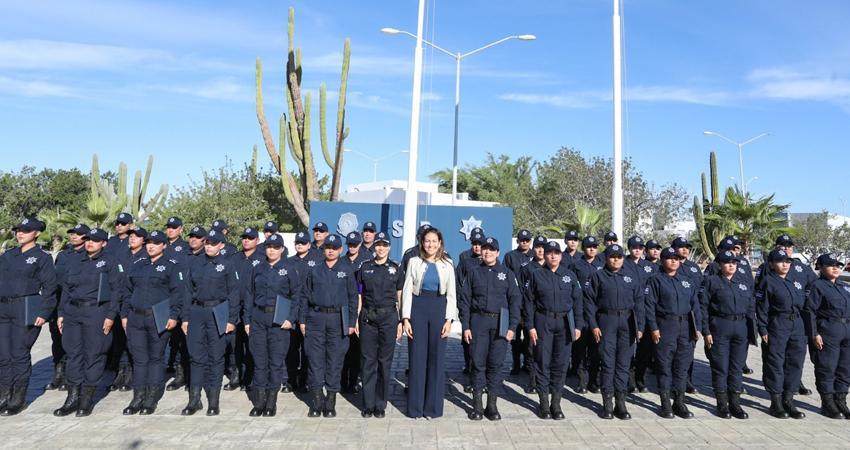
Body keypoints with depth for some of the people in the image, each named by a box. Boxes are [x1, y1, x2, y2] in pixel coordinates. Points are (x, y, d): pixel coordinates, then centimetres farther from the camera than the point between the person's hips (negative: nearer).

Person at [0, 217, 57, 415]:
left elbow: (49, 287, -7)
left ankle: (18, 400, 12)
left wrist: (44, 313, -14)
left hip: (26, 311, -5)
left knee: (20, 354, 0)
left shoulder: (42, 257, -3)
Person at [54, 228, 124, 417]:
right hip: (73, 312, 6)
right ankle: (72, 398, 16)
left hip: (96, 313, -6)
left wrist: (111, 315, -13)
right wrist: (61, 313, 11)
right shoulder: (78, 264, 17)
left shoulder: (111, 260, -1)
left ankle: (86, 399, 10)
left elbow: (117, 289, -7)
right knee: (73, 353, 6)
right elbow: (66, 288, 20)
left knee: (94, 355, -1)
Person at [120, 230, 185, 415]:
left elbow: (178, 293, -7)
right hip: (136, 318, 4)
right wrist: (125, 314, 11)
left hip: (159, 319, -4)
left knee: (156, 357, 4)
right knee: (139, 358, 7)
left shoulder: (171, 267, -1)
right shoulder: (137, 265, 13)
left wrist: (173, 315, -15)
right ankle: (138, 397, 16)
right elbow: (128, 291, 17)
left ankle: (152, 398, 13)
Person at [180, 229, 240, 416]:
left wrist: (232, 319, -9)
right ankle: (194, 399, 14)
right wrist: (186, 317, 8)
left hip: (218, 314, -3)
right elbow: (189, 291, 14)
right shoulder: (196, 265, 12)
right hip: (197, 313, 4)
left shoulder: (227, 264, 0)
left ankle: (213, 402, 12)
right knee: (196, 356, 4)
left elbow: (234, 293, -3)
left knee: (216, 357, 2)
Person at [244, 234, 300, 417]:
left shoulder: (289, 268, 1)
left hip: (279, 320, -3)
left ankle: (271, 403, 13)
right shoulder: (258, 269, 10)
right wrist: (247, 320, 7)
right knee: (259, 361, 6)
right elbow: (249, 295, 12)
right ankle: (258, 402, 16)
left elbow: (296, 295, -1)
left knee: (276, 361, 2)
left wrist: (291, 318, -10)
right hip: (258, 318, 3)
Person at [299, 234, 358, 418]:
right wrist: (302, 320, 4)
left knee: (335, 361, 2)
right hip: (316, 318, 1)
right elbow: (305, 296, 10)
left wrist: (352, 322, -1)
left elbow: (353, 297, 4)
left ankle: (331, 402, 12)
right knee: (315, 360, 2)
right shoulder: (314, 271, 10)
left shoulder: (347, 271, 5)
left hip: (338, 319, -1)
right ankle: (317, 401, 13)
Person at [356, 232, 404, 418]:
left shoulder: (396, 269, 4)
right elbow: (360, 296, 9)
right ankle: (368, 404, 14)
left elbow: (400, 297, 6)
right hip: (368, 317, 1)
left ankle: (380, 405, 15)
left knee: (385, 361, 4)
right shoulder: (365, 267, 7)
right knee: (367, 361, 3)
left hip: (389, 317, -1)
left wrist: (400, 322, 1)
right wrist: (356, 318, 3)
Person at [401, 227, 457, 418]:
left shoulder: (447, 264, 5)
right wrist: (405, 318, -6)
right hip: (418, 308, -1)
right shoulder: (414, 262, 3)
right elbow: (407, 290, 1)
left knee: (437, 357, 4)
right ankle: (415, 406, 13)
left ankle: (433, 406, 16)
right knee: (417, 356, 2)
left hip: (439, 309, 1)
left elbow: (451, 294, 5)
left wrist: (449, 320, -4)